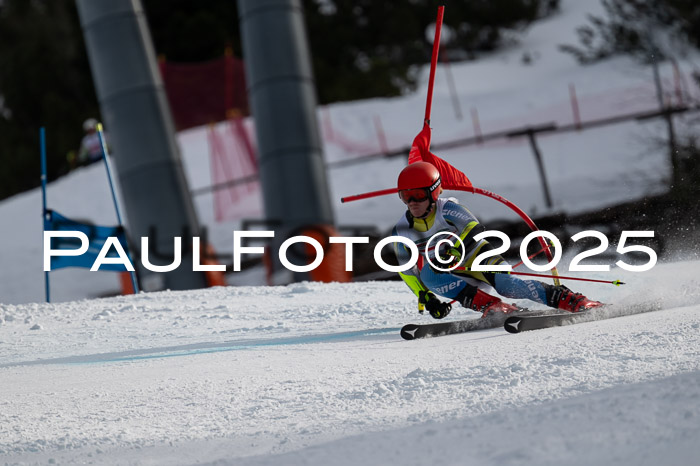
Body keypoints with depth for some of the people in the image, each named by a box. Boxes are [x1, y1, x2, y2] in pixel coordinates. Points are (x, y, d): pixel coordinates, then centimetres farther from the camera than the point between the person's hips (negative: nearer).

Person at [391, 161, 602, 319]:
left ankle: (570, 299, -31)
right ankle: (489, 305, -29)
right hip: (453, 278, 4)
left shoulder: (447, 210, -16)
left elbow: (474, 229, -33)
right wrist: (426, 298, -7)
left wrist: (452, 252, -48)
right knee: (427, 273, -28)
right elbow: (407, 271, 5)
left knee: (505, 284, -32)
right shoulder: (401, 232, -4)